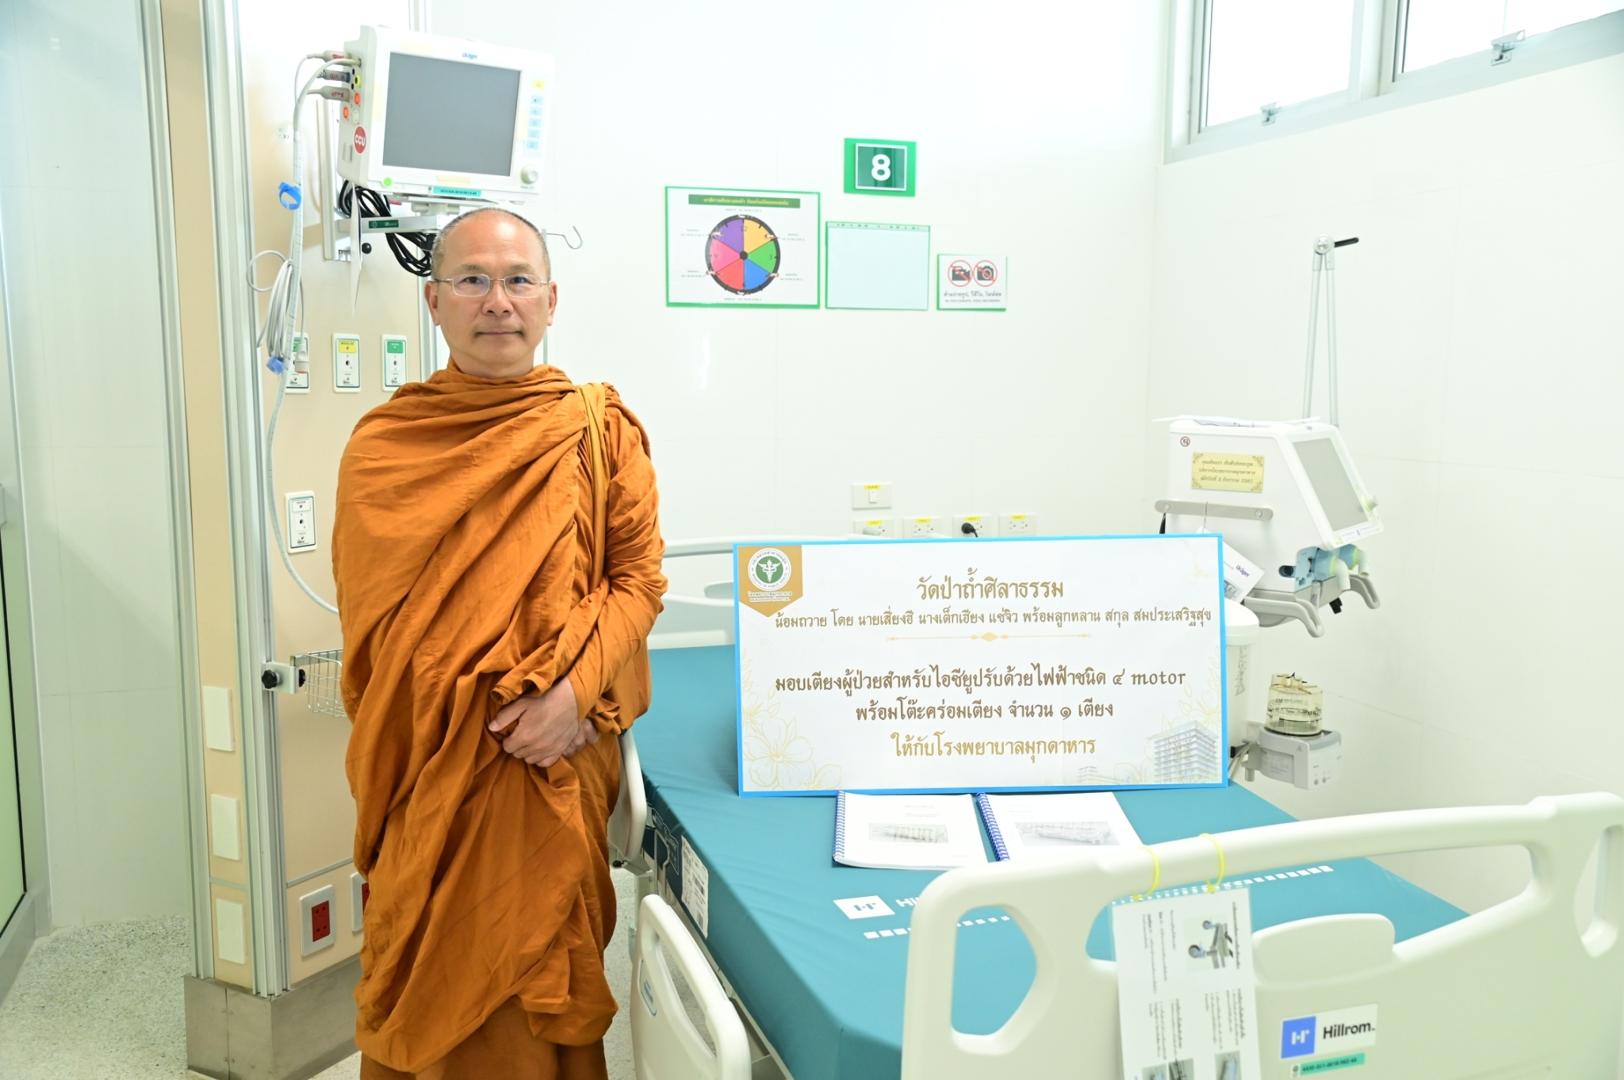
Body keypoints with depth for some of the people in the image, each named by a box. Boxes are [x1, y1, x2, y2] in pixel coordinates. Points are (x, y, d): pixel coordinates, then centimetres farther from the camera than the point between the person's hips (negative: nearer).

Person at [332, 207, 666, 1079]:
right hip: (430, 767, 0)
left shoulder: (600, 429, 1)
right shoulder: (382, 445, 1)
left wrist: (575, 690, -17)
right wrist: (493, 704, -10)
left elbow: (639, 578, -1)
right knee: (435, 975, 7)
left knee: (544, 963, 10)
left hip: (560, 761, 0)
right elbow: (372, 616, 0)